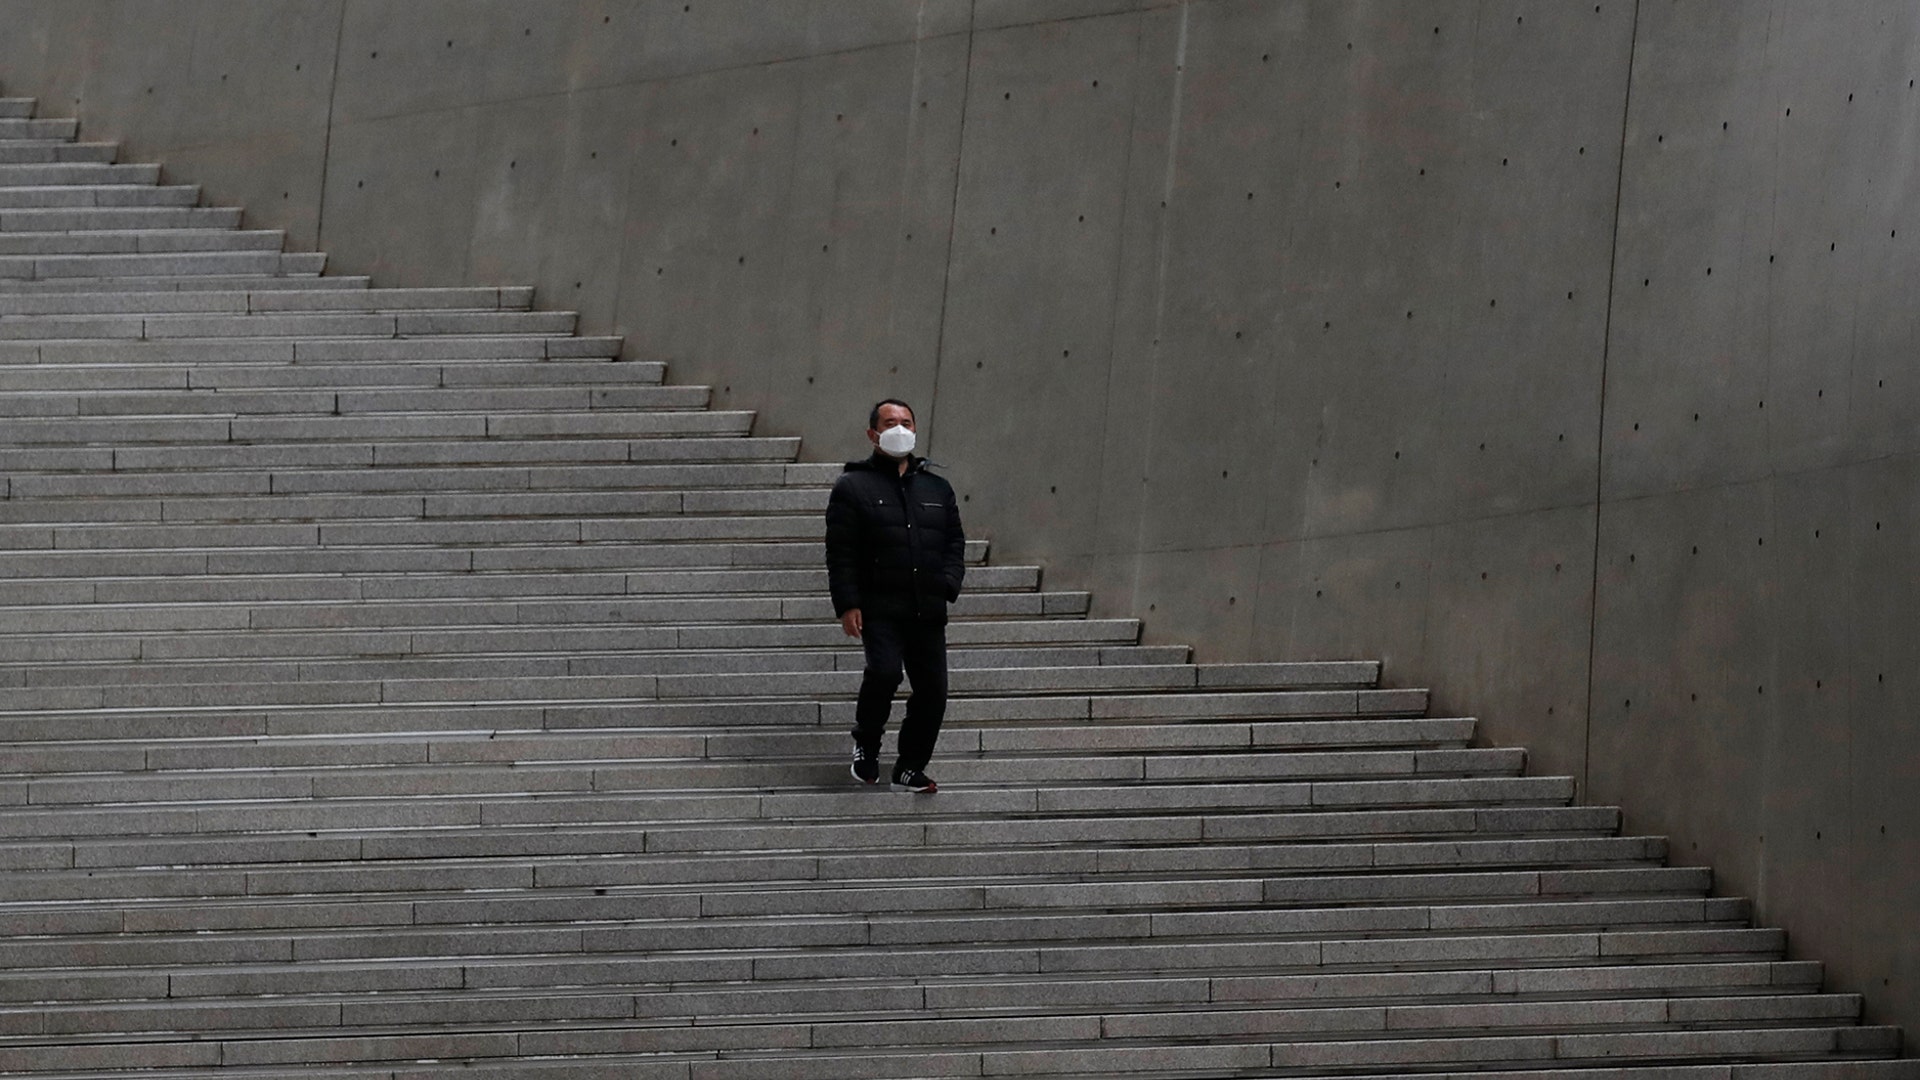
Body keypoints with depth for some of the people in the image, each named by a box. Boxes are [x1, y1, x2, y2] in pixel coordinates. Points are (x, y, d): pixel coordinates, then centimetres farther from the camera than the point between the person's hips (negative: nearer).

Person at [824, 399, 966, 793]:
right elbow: (840, 553, -2)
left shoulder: (937, 489, 17)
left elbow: (955, 542, 19)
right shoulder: (853, 486, 3)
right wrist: (847, 604, -10)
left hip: (928, 611, 5)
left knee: (933, 688, 0)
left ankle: (910, 768, 14)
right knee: (885, 671, -24)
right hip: (879, 609, -5)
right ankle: (866, 742, 2)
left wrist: (948, 584, 1)